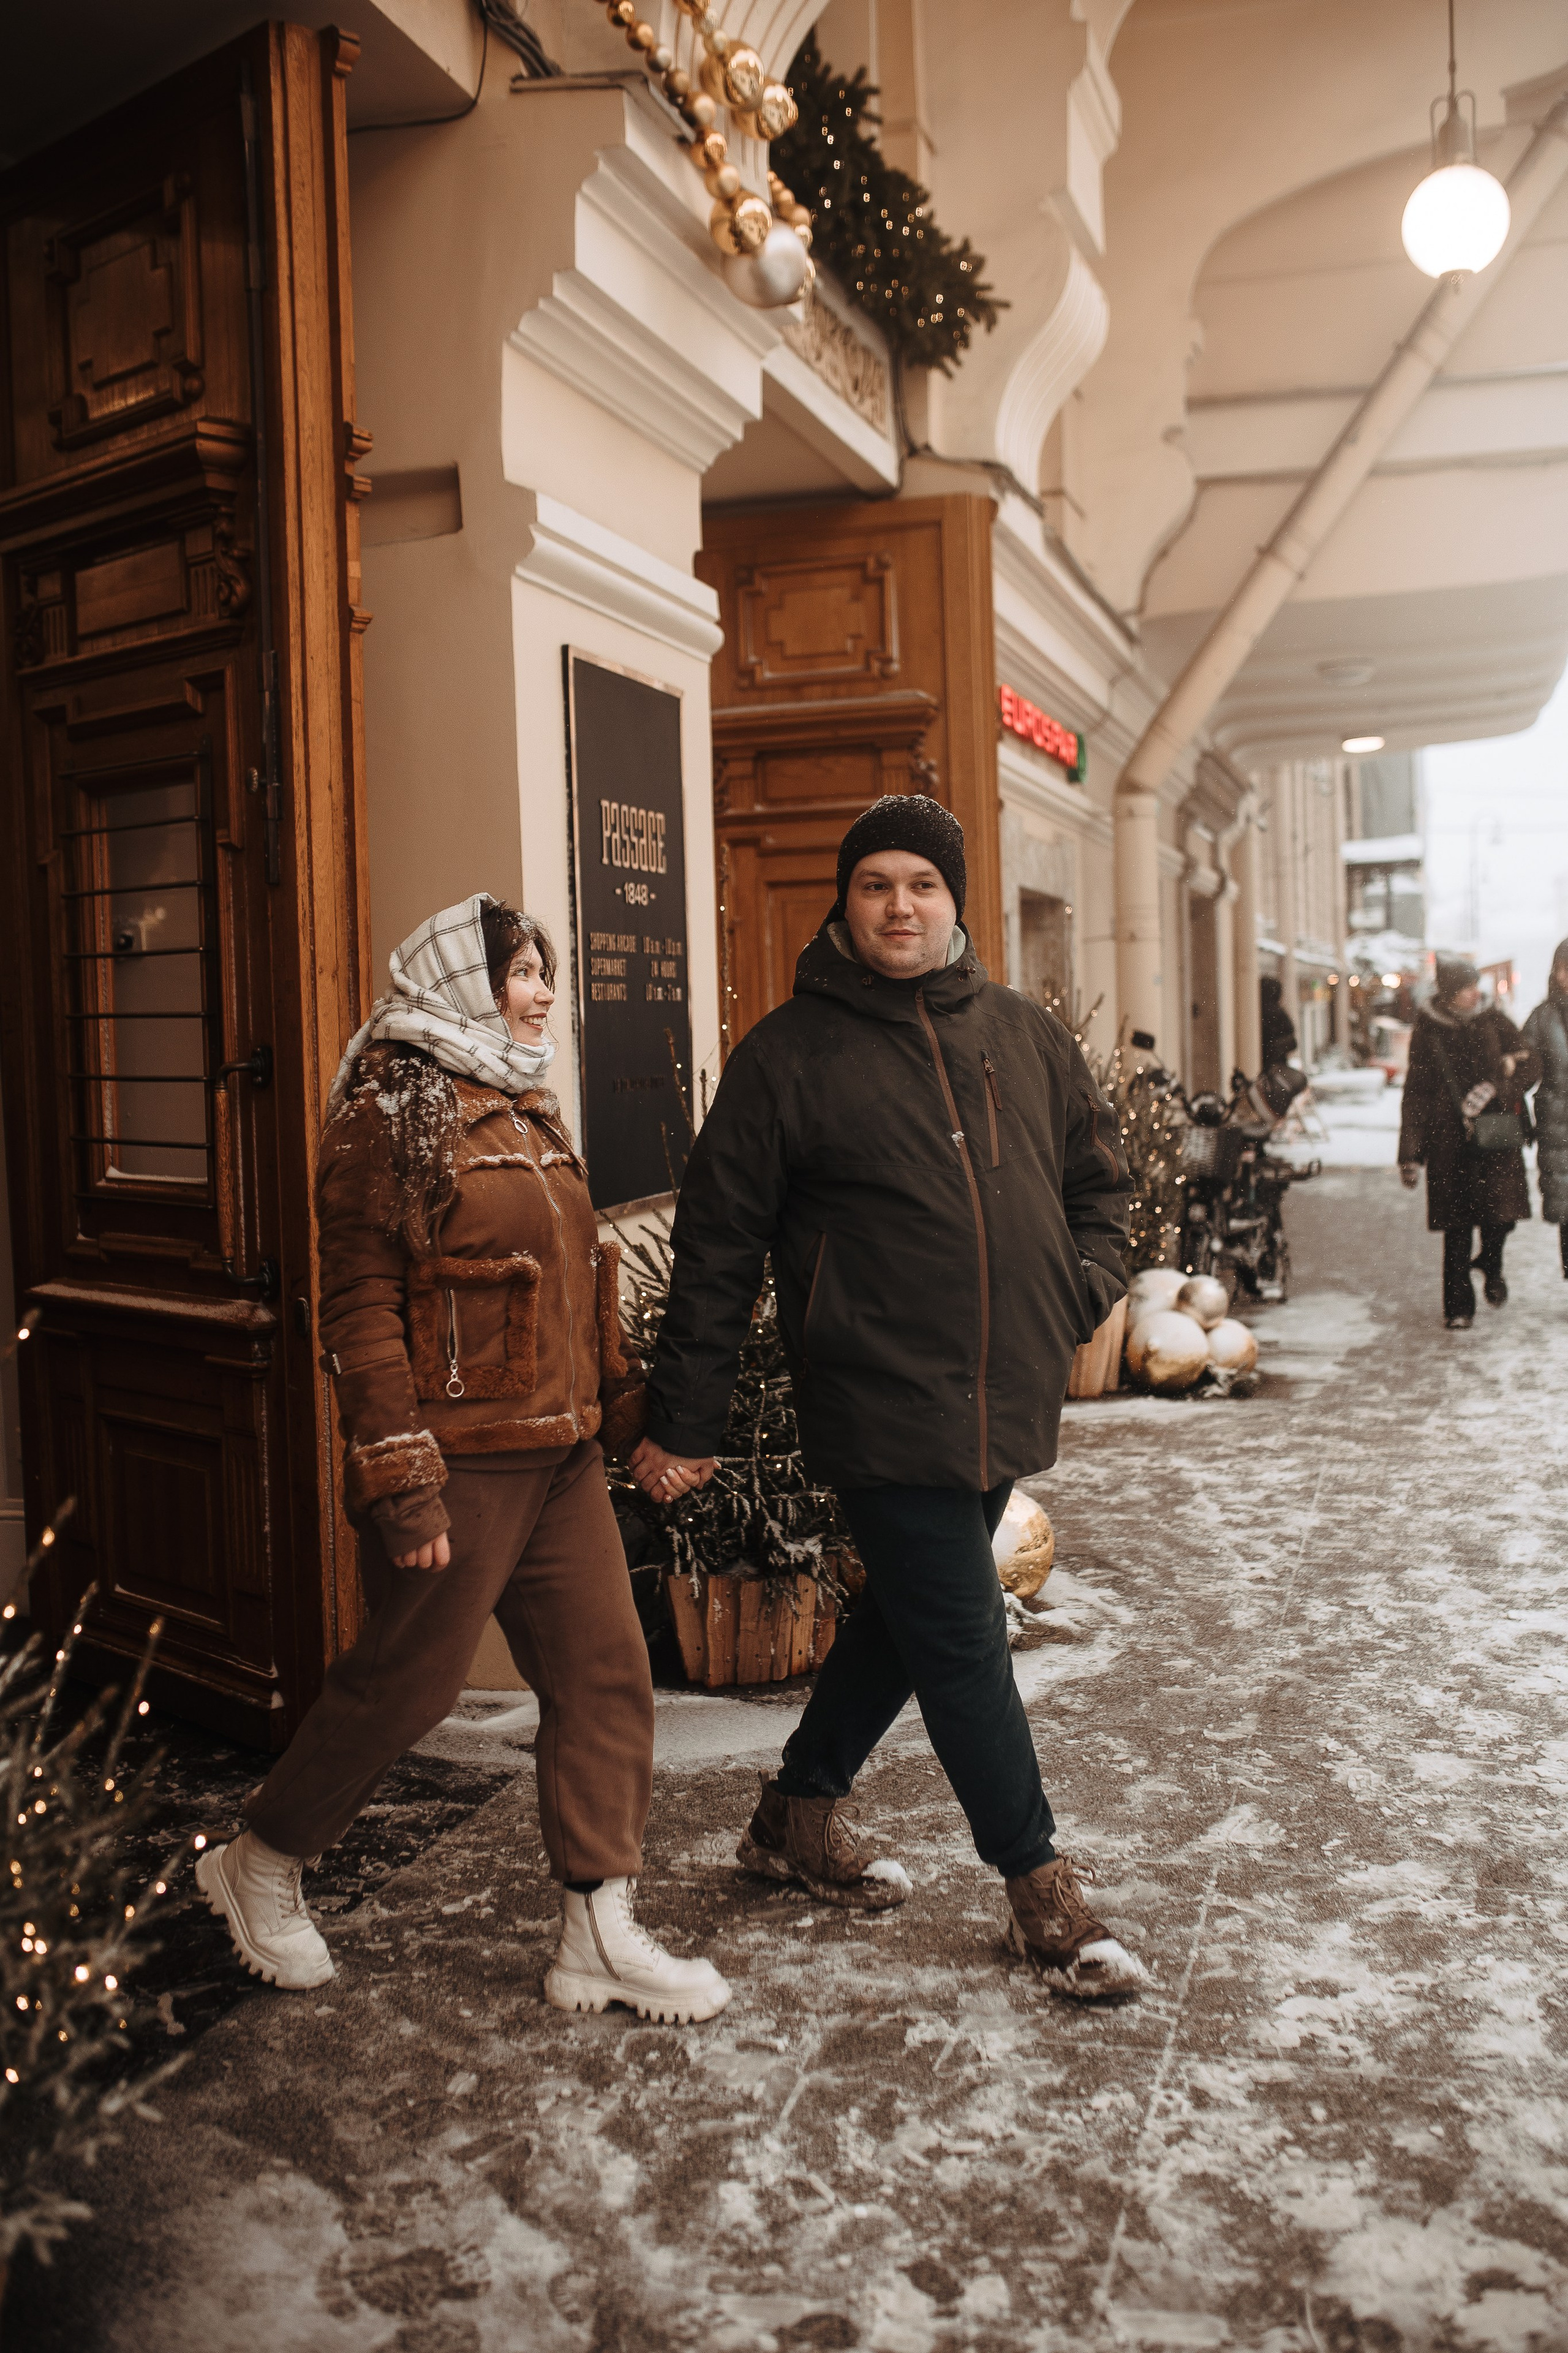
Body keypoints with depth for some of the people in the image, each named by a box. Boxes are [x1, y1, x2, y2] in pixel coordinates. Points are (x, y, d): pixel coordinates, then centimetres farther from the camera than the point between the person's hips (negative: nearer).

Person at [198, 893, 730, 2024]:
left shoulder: (533, 1110, 15)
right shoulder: (392, 1113, -10)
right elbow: (361, 1308, -14)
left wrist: (625, 1397, 17)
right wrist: (402, 1481, -18)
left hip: (561, 1457, 8)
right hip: (461, 1462, -8)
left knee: (607, 1675, 6)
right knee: (405, 1684, 5)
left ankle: (602, 1938, 17)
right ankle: (259, 1865, 31)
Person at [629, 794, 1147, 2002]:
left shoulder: (1026, 1033, 9)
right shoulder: (789, 1053, -5)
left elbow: (1098, 1172, 21)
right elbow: (717, 1245, -4)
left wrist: (1086, 1289, 3)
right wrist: (683, 1420, -4)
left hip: (1008, 1398, 6)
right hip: (883, 1402, -6)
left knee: (908, 1614, 18)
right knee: (962, 1641, 0)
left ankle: (801, 1814, 39)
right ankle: (1042, 1886, 19)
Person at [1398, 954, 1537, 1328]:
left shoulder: (1494, 1020, 5)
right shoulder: (1427, 1032, 3)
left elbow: (1528, 1067, 5)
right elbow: (1415, 1096, 5)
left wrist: (1493, 1090, -14)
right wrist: (1409, 1154, 1)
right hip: (1449, 1141, -1)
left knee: (1501, 1212, -10)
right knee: (1456, 1228, 0)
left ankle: (1491, 1265, 23)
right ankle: (1459, 1307, 12)